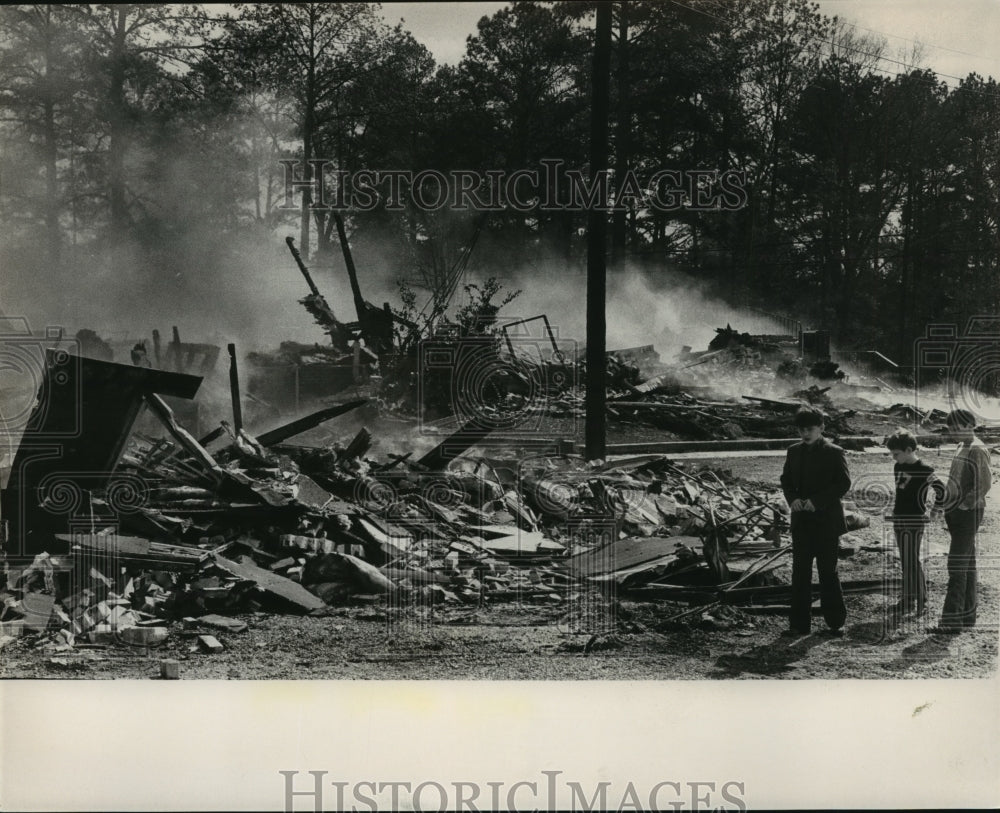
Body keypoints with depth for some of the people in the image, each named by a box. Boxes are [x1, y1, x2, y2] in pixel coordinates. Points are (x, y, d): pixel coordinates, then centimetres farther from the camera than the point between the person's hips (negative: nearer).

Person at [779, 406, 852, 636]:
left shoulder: (834, 453, -5)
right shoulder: (794, 452, 10)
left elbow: (843, 483, -10)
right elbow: (786, 479, 14)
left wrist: (817, 501, -18)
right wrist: (792, 499, -7)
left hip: (826, 520, -4)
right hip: (801, 520, 4)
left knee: (828, 572, 1)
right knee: (800, 571, 2)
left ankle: (836, 622, 12)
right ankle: (799, 623, 6)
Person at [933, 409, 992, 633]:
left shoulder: (977, 450, -13)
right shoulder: (961, 448, 14)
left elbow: (985, 482, -21)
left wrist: (966, 504, -18)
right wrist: (949, 507, 14)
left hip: (968, 514, -9)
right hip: (956, 514, 9)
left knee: (958, 566, -12)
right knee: (967, 565, 13)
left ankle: (952, 620, -14)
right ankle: (968, 614, 20)